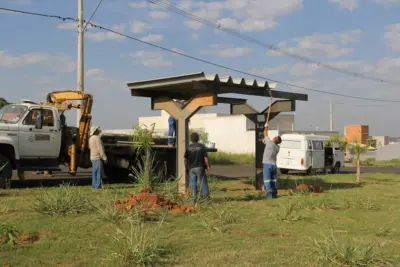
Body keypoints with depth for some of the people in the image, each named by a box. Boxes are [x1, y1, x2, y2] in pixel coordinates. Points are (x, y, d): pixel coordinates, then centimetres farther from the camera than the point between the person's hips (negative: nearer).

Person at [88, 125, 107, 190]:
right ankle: (97, 186, -9)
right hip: (98, 157, -9)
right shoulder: (97, 138, -16)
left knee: (94, 172, 12)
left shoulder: (91, 138, 13)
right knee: (99, 172, -7)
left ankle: (94, 185, 14)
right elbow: (100, 149, -20)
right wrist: (104, 158, -16)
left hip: (92, 157, 9)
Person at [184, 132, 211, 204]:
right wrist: (208, 166, 0)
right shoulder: (201, 146, -5)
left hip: (191, 168, 2)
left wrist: (186, 167, 11)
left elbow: (185, 159, 0)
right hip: (200, 167, -2)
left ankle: (195, 199, 6)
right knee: (203, 183, 3)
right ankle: (206, 197, 2)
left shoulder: (188, 147, 1)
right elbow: (206, 157, -8)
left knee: (193, 184, 6)